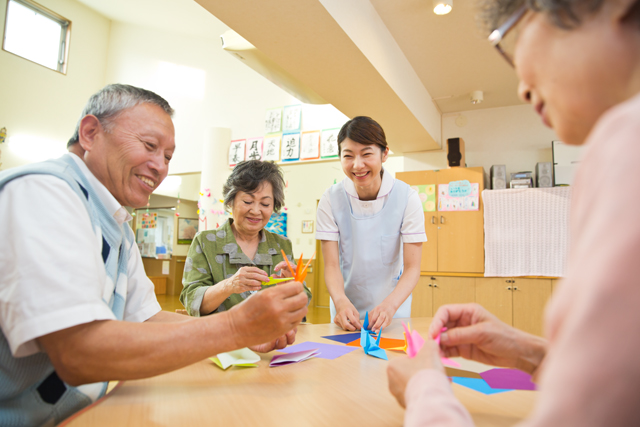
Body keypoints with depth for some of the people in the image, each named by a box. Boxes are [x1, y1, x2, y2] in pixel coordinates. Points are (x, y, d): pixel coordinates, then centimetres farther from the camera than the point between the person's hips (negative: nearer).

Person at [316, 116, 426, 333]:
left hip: (393, 309, 0)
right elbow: (331, 265, -14)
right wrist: (341, 301, -33)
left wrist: (389, 305, -33)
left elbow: (412, 268, -16)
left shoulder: (407, 198, -17)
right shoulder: (331, 199, -15)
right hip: (347, 309, 1)